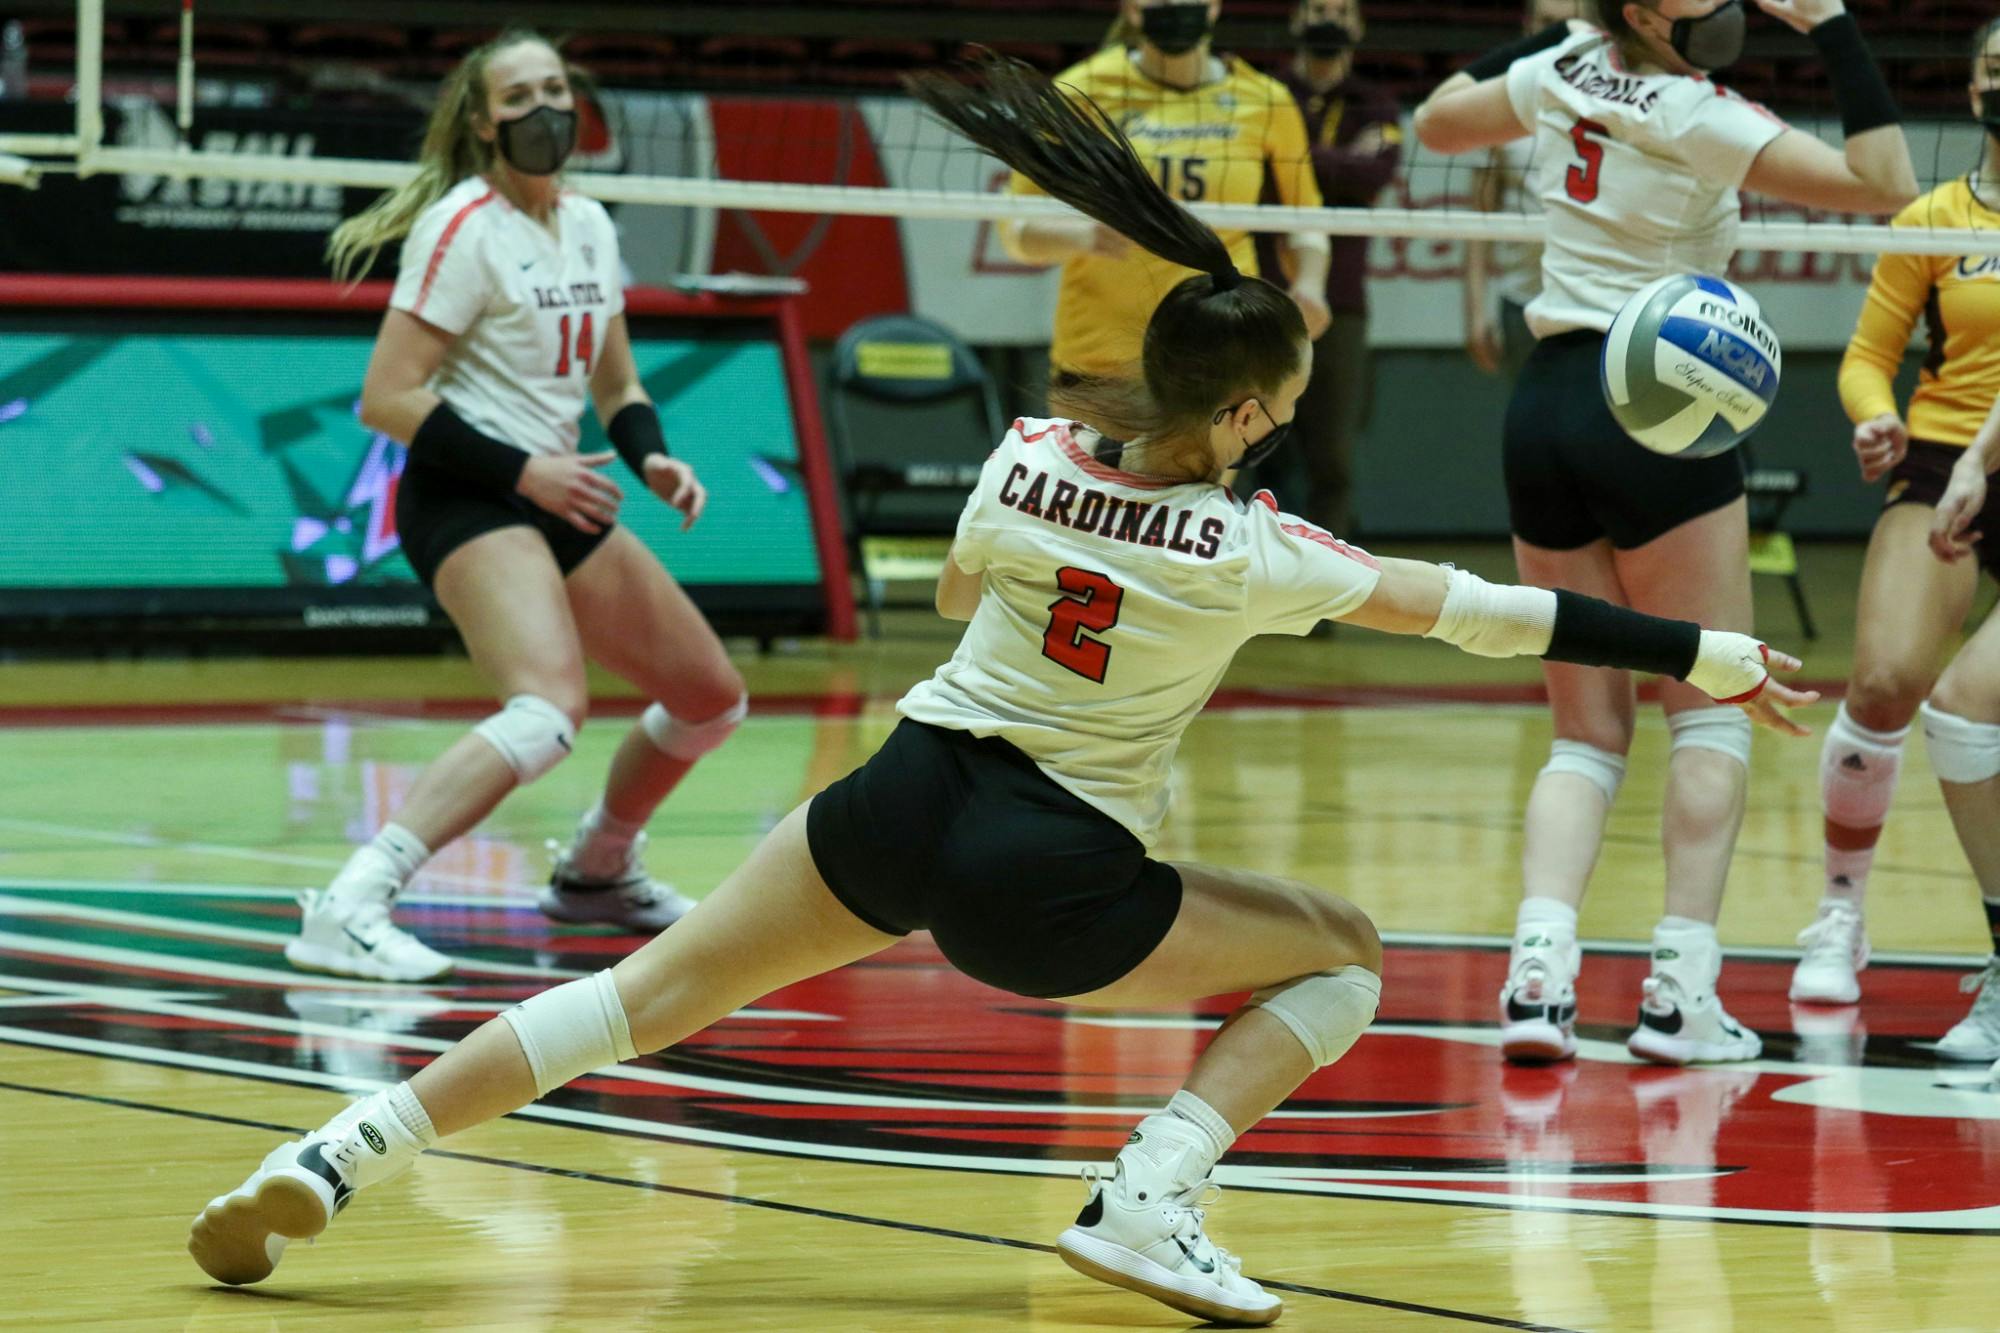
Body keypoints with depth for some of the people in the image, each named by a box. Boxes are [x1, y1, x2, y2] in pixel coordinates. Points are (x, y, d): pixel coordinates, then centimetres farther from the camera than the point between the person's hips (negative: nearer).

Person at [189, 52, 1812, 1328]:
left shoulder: (1025, 460, -1)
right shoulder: (1246, 558, -12)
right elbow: (1480, 608, -10)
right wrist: (1706, 653, -6)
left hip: (903, 804, 4)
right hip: (1048, 884, -4)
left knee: (647, 992, 10)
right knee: (1343, 955, 10)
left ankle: (337, 1156, -2)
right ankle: (1148, 1201, -8)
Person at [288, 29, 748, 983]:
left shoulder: (588, 226, 11)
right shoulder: (464, 228, -13)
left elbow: (615, 384, 21)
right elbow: (386, 400, -17)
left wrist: (653, 458, 1)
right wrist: (521, 470, -20)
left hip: (556, 495, 9)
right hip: (465, 499, -9)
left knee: (712, 699, 15)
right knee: (550, 709, -32)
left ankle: (595, 871, 39)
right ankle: (346, 913, -38)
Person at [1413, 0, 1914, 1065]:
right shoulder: (1696, 117, -12)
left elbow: (1436, 121, 27)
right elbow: (1885, 186, -14)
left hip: (1544, 408, 6)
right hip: (1657, 410, -6)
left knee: (1585, 731, 9)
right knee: (1709, 716, 4)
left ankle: (1537, 975, -11)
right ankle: (1679, 993, -4)